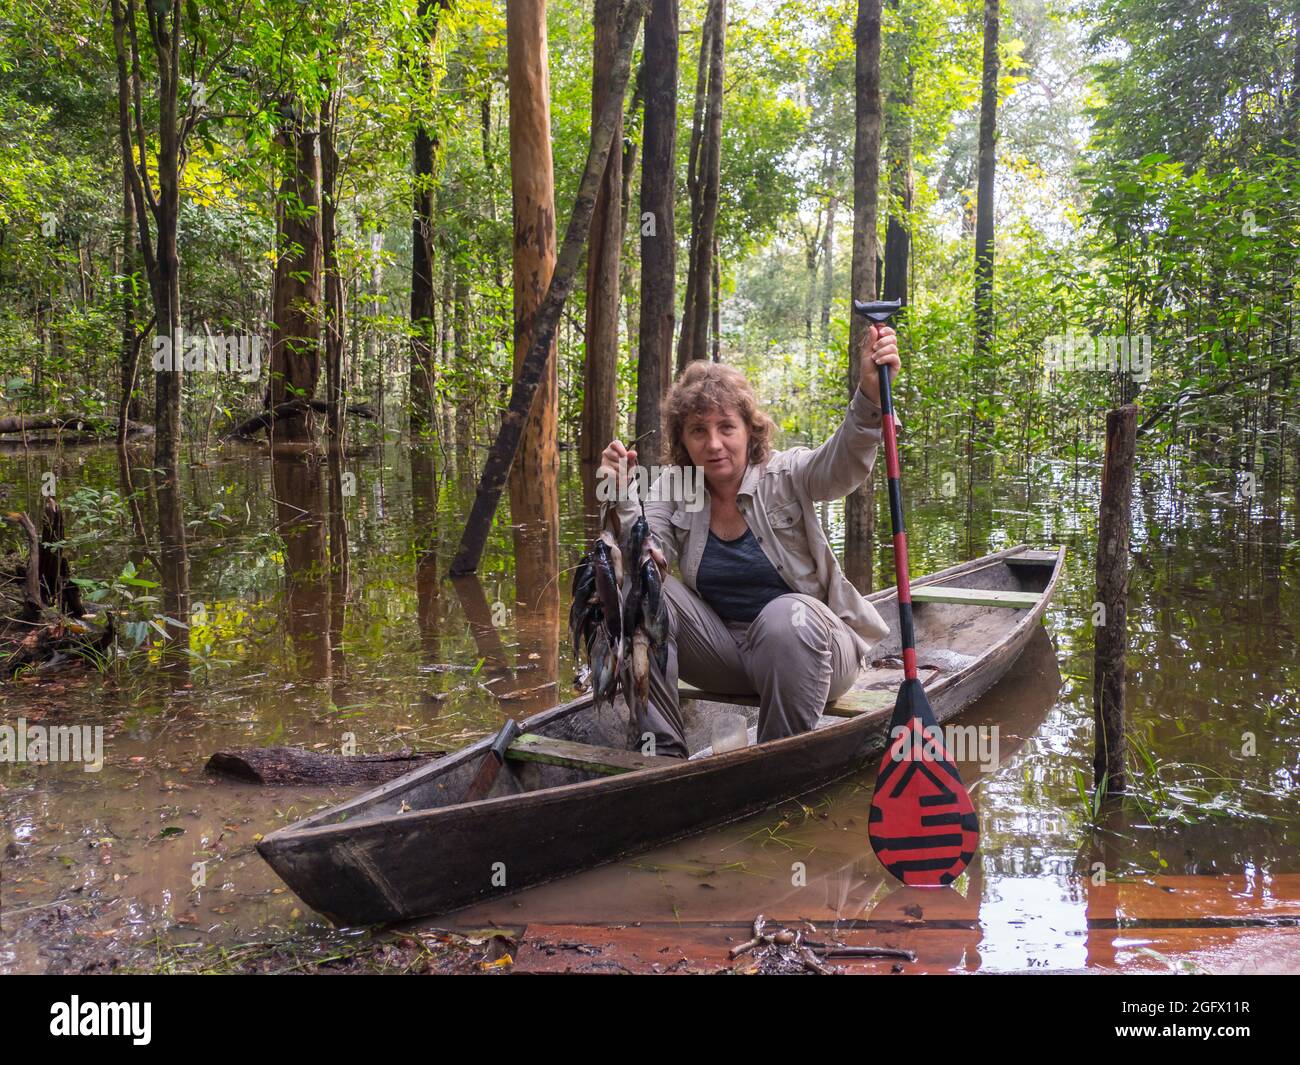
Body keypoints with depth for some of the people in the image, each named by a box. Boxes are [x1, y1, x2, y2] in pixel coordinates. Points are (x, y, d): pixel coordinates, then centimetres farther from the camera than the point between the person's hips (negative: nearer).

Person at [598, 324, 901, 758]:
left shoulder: (784, 475, -9)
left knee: (787, 615, -37)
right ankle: (663, 754, -13)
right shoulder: (674, 488, 0)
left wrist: (870, 394, -49)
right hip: (723, 650, 3)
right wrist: (621, 499, -32)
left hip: (807, 644, -3)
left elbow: (843, 466, -30)